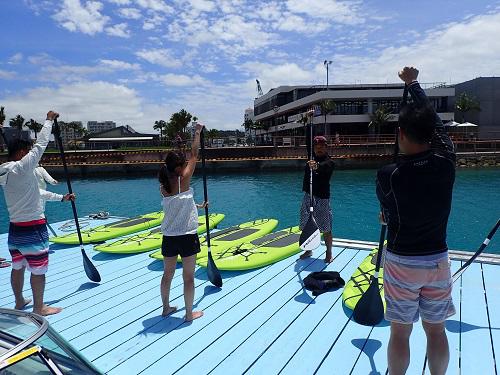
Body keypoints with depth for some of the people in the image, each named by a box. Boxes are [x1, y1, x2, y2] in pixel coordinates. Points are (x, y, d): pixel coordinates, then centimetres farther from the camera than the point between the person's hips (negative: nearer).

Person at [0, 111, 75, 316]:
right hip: (33, 229, -9)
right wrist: (49, 120, -2)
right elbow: (41, 144, -14)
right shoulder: (21, 168, -18)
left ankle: (19, 302, 35)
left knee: (18, 267, 20)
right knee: (38, 270, 3)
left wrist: (61, 197, 21)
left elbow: (35, 192, 17)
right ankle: (39, 308, 15)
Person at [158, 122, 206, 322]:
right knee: (188, 276, 6)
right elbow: (194, 155, -6)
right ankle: (189, 313, 17)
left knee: (168, 274, 18)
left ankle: (166, 308, 33)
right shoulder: (183, 180, -14)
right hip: (187, 236, -6)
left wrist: (197, 206, 30)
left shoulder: (163, 186, 2)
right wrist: (197, 132, 5)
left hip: (169, 236, 6)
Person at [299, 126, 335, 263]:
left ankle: (329, 253, 12)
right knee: (306, 226, 11)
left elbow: (324, 167, -31)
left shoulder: (329, 162, -8)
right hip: (308, 196, 6)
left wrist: (316, 166, -52)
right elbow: (308, 141, 4)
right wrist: (309, 124, -1)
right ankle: (308, 250, 26)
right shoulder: (313, 157, 9)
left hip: (322, 198, -6)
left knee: (326, 229, -1)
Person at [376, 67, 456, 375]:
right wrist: (413, 84, 20)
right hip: (438, 261, 4)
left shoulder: (388, 176, -20)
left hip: (401, 262, -3)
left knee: (400, 331, 11)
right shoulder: (446, 162, -10)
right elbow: (435, 119, 7)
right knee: (436, 329, 19)